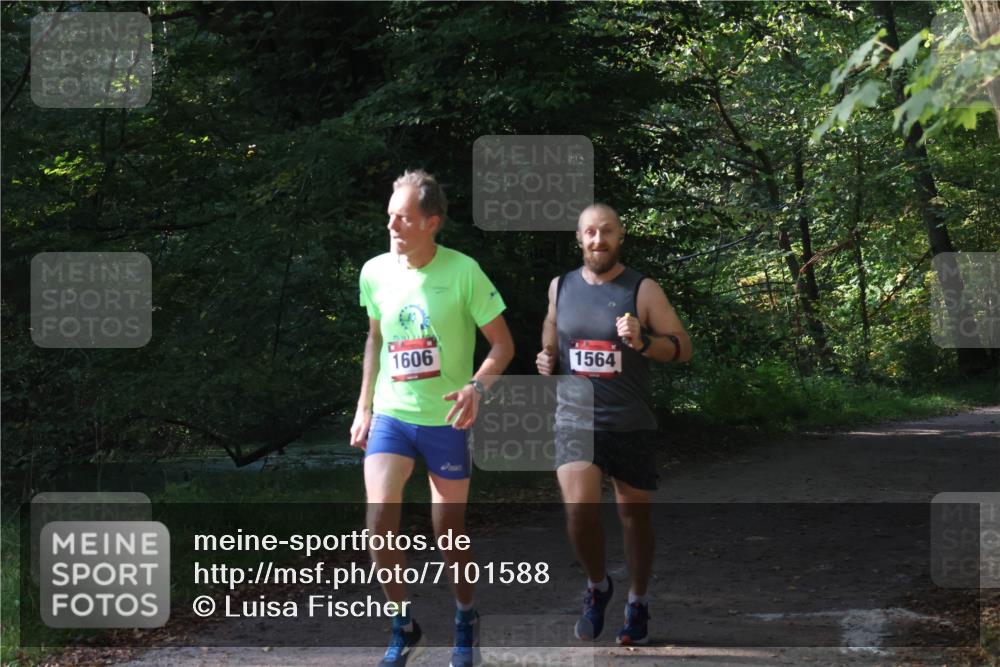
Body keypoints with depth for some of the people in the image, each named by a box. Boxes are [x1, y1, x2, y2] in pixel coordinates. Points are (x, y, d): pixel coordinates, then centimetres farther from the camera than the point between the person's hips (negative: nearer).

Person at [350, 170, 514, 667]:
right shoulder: (375, 272, -2)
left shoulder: (462, 272, -14)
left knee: (449, 531, 7)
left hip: (445, 421, -3)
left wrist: (476, 386, -27)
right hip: (390, 416, 3)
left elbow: (503, 344, -9)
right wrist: (364, 407, 11)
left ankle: (466, 620, 33)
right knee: (379, 522, -12)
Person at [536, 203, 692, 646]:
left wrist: (643, 341, -23)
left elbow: (683, 347, -5)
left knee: (634, 513, 9)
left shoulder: (642, 290, -4)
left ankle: (637, 602, 28)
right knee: (579, 508, -17)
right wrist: (547, 359, 3)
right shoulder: (561, 287, 6)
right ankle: (597, 586, 9)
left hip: (632, 424, -1)